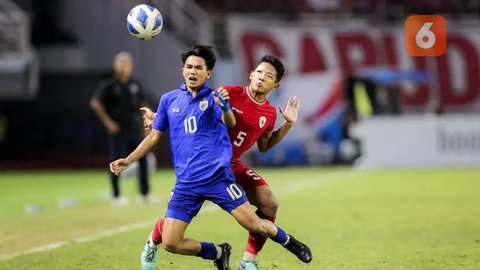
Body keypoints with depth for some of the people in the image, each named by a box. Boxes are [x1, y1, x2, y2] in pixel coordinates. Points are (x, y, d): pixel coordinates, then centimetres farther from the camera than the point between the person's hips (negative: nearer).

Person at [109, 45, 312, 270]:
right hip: (186, 183, 3)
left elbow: (230, 123, -17)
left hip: (218, 176, -3)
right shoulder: (169, 100, 11)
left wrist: (224, 107, -40)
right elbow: (154, 136, 19)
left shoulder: (214, 97, 2)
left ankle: (288, 242, 24)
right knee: (170, 243, -7)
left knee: (254, 224, -10)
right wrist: (129, 160, 11)